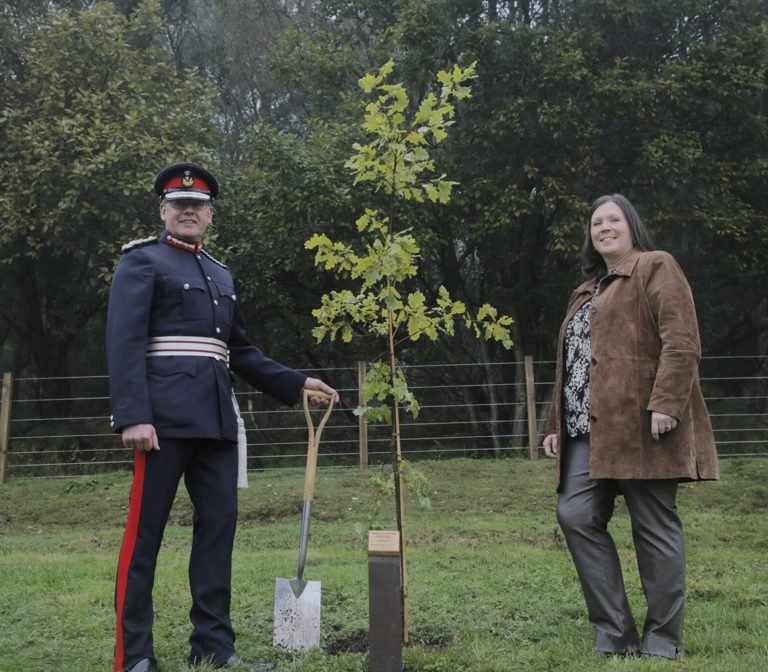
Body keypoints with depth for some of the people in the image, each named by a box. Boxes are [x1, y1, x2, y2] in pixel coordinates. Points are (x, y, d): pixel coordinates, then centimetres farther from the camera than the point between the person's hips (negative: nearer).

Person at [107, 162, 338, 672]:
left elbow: (241, 352, 24)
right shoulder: (142, 262, 1)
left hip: (216, 419, 7)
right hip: (164, 417, -7)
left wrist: (295, 384, 16)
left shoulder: (221, 276, 22)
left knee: (219, 524, 5)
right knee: (145, 531, -2)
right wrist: (134, 417, -21)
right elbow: (124, 343, -10)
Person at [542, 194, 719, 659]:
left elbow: (682, 342, -11)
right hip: (590, 430, 8)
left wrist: (665, 404, -21)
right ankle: (616, 632, 5)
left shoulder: (655, 269, 2)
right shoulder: (589, 291, 26)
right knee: (577, 516, -3)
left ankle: (663, 639, 10)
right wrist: (558, 424, 21)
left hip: (640, 425, -8)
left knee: (655, 527, -2)